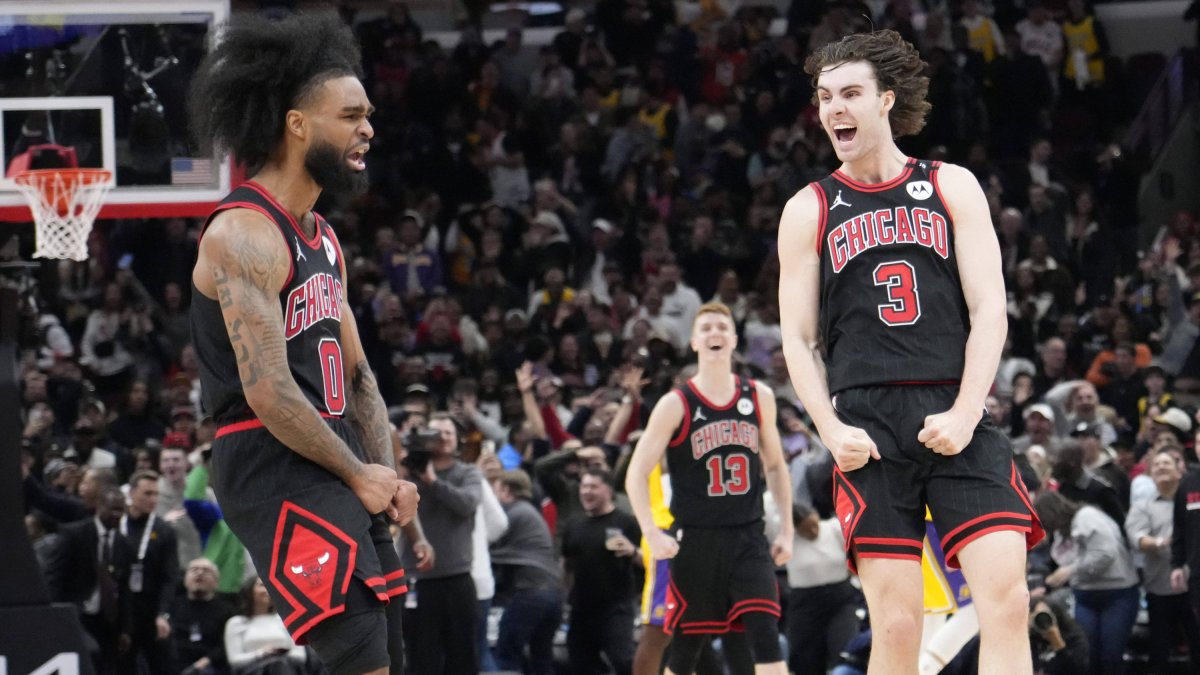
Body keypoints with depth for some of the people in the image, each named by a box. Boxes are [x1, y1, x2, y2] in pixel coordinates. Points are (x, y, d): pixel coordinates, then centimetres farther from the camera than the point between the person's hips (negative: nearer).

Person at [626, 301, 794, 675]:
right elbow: (637, 474, -3)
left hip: (748, 538, 2)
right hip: (695, 541, -2)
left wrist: (786, 528, 10)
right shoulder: (676, 405, -4)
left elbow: (775, 466, 17)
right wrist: (652, 533, -16)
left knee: (765, 637, -13)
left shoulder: (759, 397, 6)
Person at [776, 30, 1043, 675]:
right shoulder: (809, 210, 12)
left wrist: (963, 415, -10)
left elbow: (989, 312, 5)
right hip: (867, 423, 0)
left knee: (1006, 598, -14)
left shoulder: (952, 187, 11)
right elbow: (798, 338, 10)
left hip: (956, 419, 0)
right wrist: (831, 431, -7)